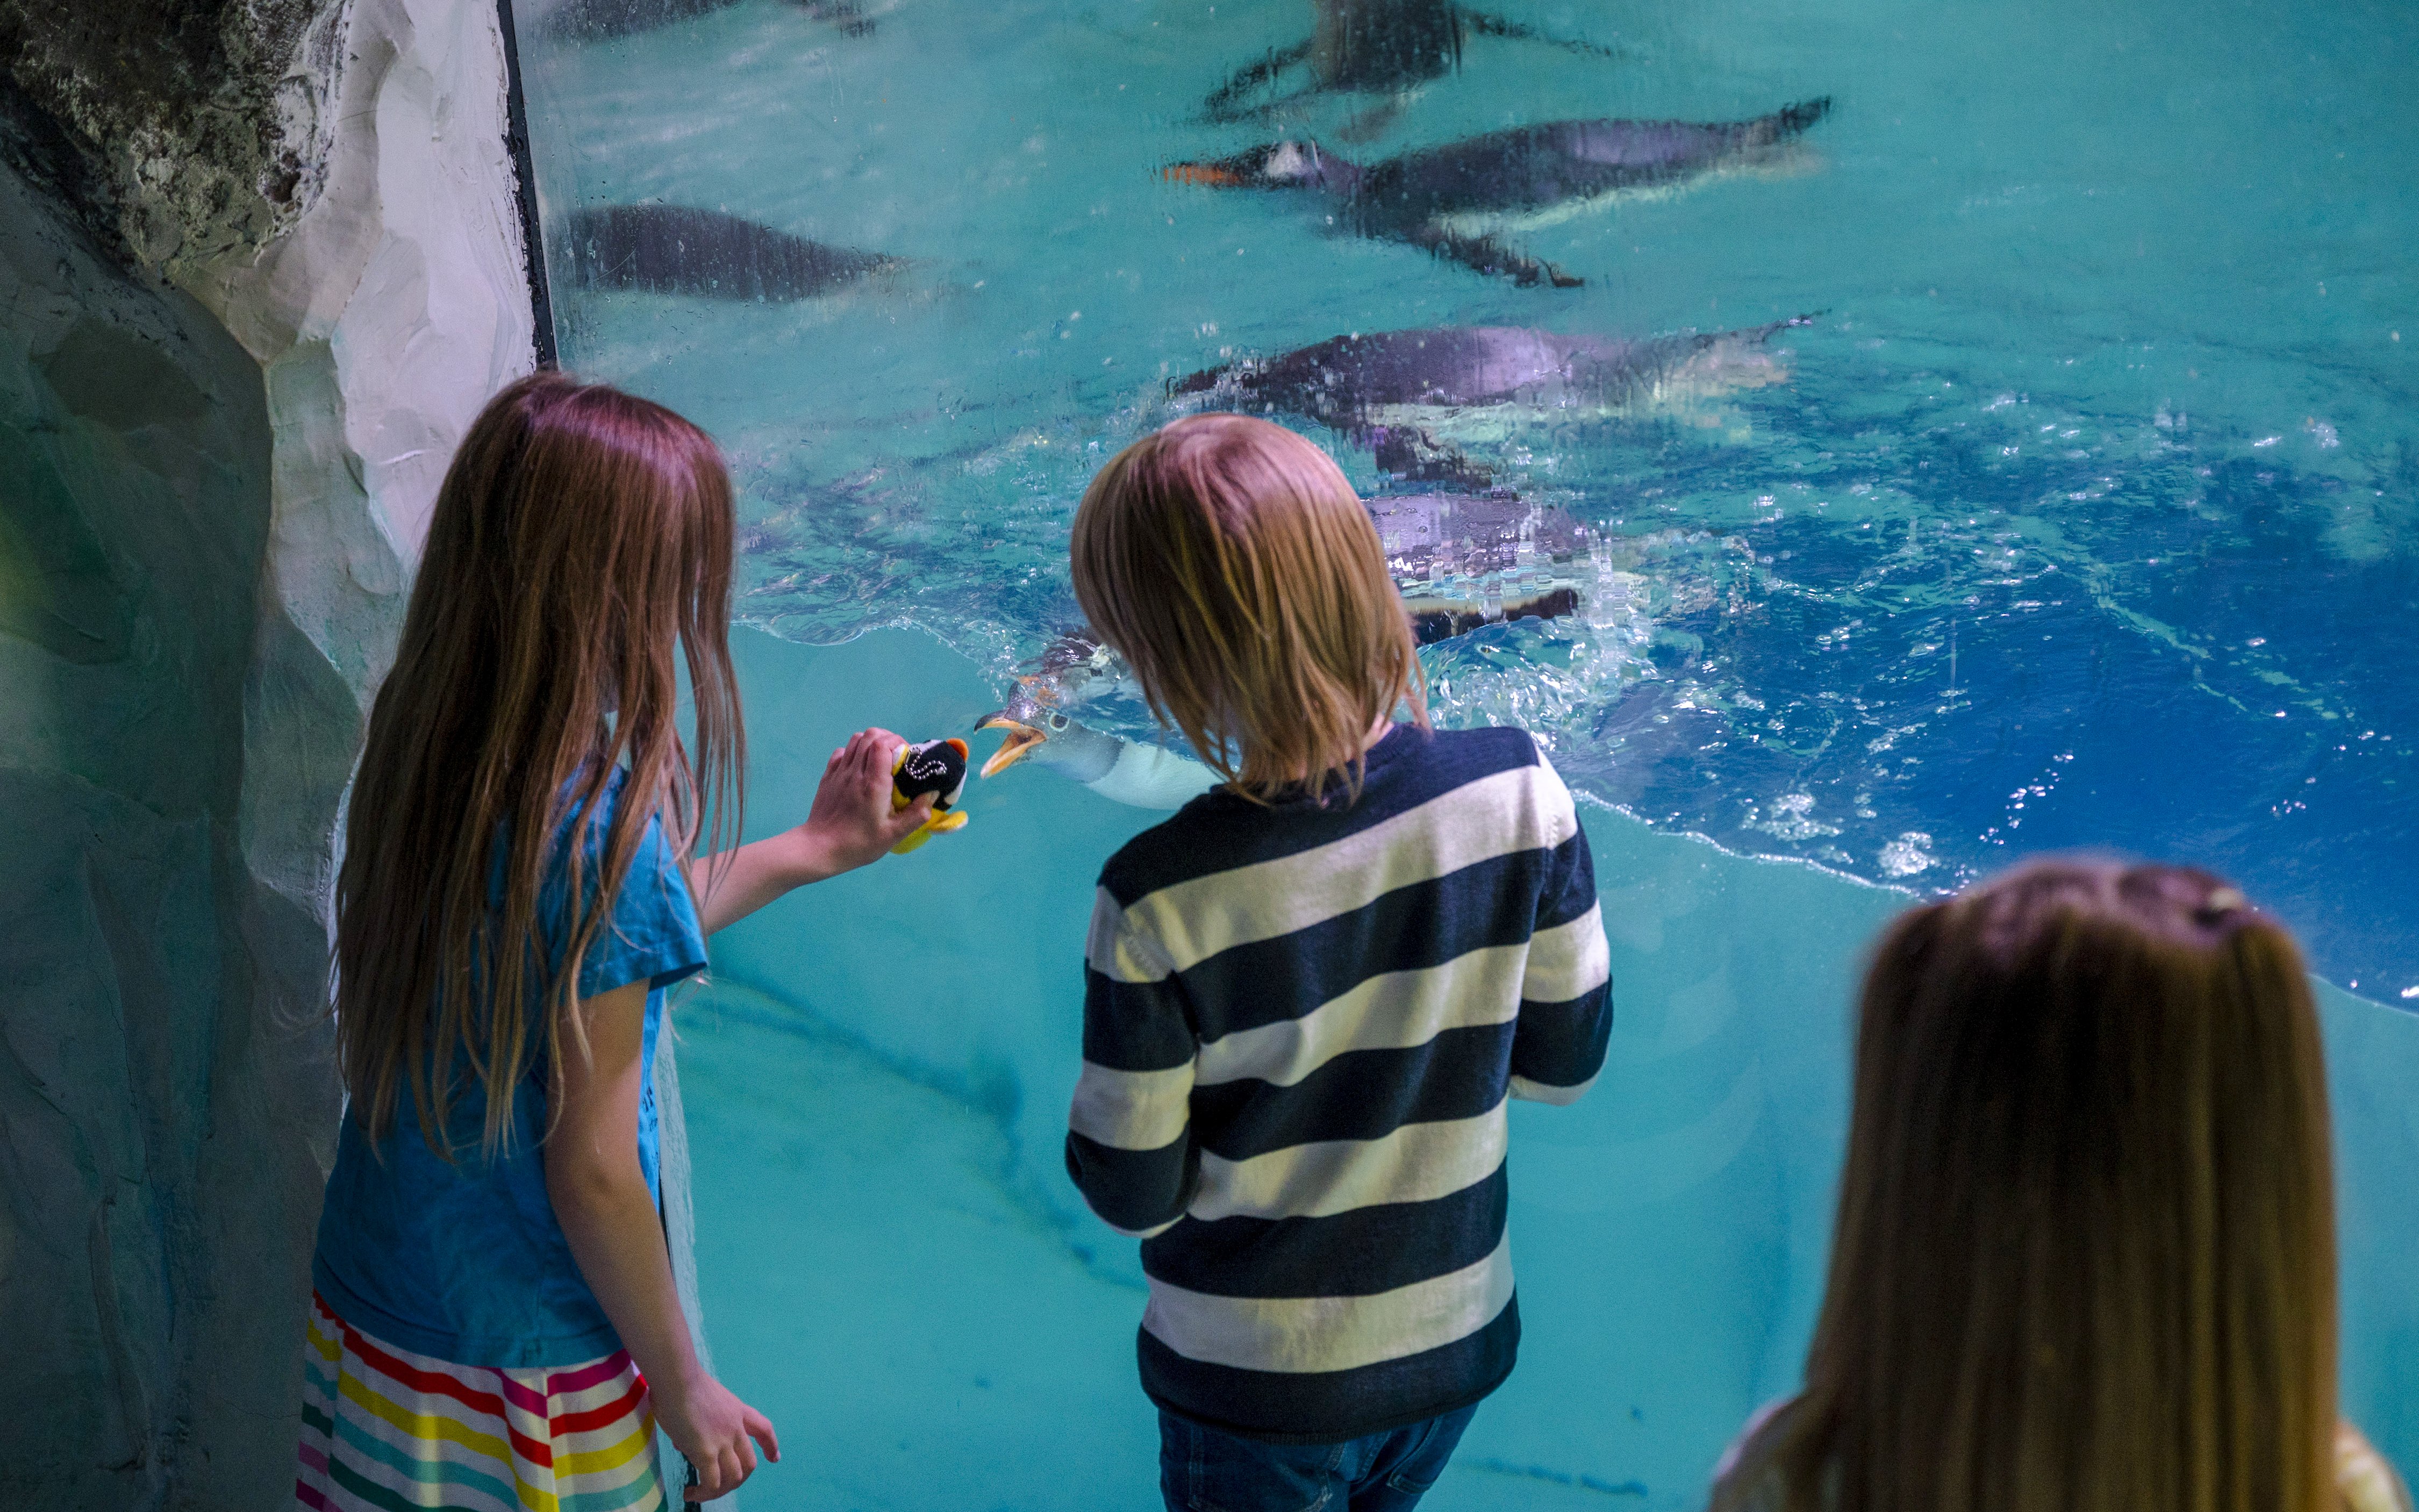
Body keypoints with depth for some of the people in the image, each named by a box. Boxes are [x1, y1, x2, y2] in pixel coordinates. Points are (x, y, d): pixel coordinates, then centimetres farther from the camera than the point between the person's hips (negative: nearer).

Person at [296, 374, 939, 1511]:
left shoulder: (415, 747, -6)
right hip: (519, 1380, -7)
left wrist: (813, 850, 17)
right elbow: (591, 1177, -22)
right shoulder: (603, 831, -28)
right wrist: (687, 1392, -7)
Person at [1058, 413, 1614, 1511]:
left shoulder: (1159, 901, -28)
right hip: (1456, 1340, 3)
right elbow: (1565, 1061, -6)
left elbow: (1132, 1197, -17)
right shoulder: (1519, 789, -19)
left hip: (1255, 1387, -3)